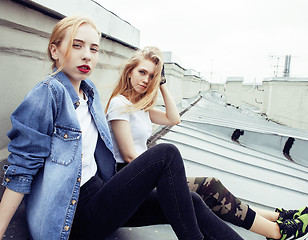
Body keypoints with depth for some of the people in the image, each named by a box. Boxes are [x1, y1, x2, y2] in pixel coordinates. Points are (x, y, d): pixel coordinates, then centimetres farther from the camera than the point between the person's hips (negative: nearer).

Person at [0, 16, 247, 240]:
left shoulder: (90, 92, 8)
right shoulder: (47, 94, -15)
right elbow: (22, 167, -14)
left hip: (98, 191, 7)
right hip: (76, 216, -7)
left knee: (190, 203, -5)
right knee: (167, 155, -20)